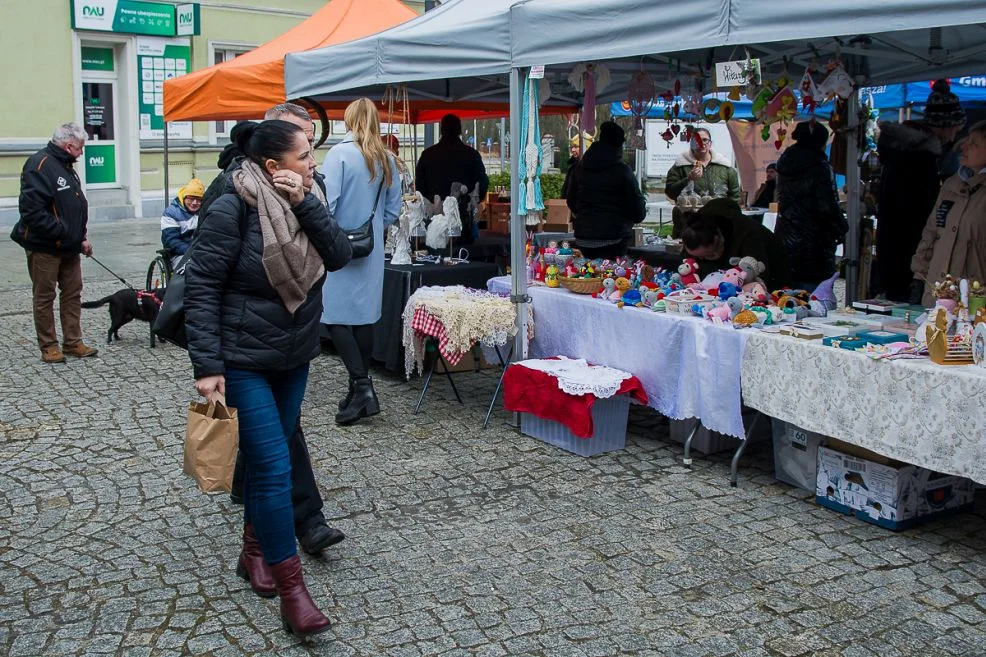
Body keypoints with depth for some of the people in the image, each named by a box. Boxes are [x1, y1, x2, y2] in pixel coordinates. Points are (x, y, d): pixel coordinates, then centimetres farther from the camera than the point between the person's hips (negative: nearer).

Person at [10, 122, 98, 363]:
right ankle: (48, 347, 10)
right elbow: (31, 209, -23)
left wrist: (81, 238, 10)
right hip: (44, 247, -9)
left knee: (73, 293, 11)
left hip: (69, 247, 9)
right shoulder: (40, 165, -16)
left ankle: (73, 342, 19)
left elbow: (78, 207, 20)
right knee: (44, 297, 2)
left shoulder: (66, 167, 14)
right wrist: (61, 232, -21)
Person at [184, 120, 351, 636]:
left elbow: (339, 256, -10)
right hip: (243, 360, -7)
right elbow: (201, 287, -17)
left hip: (294, 359, 7)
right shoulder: (234, 209, -17)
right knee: (274, 468, -9)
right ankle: (291, 590, -1)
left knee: (267, 459, 18)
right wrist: (207, 366, -21)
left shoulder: (304, 201, 2)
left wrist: (306, 204, -21)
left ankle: (254, 551, 38)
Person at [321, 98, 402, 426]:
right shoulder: (387, 160, 6)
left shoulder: (339, 154, -11)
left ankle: (361, 386, -12)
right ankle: (360, 390, 18)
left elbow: (327, 203, -15)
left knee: (336, 318, -3)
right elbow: (392, 211, 10)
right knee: (365, 316, 10)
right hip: (372, 251, 6)